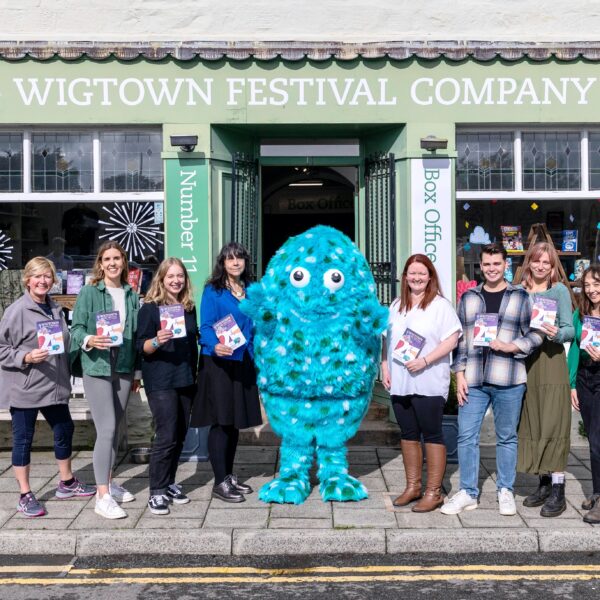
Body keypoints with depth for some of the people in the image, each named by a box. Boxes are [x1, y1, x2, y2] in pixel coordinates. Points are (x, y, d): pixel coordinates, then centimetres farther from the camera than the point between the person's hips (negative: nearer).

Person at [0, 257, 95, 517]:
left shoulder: (56, 310, 10)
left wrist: (66, 376, 11)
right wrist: (26, 357, -23)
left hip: (53, 386, 7)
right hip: (24, 388, -7)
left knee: (65, 430, 14)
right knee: (23, 439, 3)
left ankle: (66, 483, 33)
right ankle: (25, 496, 14)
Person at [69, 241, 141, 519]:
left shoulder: (131, 295, 11)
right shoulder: (89, 292, -2)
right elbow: (76, 328, -6)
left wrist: (137, 371, 16)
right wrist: (89, 340, -27)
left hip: (124, 369, 5)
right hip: (97, 368, -5)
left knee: (114, 428, 14)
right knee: (106, 429, -11)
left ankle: (108, 482, 28)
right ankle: (102, 496, -5)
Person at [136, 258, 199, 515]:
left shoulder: (189, 307, 11)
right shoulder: (150, 308, -5)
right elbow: (142, 347, -10)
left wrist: (195, 373, 13)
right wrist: (157, 341, -28)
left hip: (186, 380, 6)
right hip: (161, 381, -6)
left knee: (179, 436, 10)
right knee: (166, 436, -10)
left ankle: (169, 483, 22)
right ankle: (156, 492, -1)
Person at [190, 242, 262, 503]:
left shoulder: (250, 291, 11)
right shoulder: (212, 291, -7)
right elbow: (206, 327, -12)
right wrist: (215, 346, -31)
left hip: (243, 363, 6)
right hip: (219, 363, -6)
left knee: (236, 422, 13)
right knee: (221, 421, -4)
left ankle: (229, 476, 26)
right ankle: (220, 482, 4)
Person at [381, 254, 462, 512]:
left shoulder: (440, 305, -5)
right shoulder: (396, 305, 14)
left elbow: (452, 339, -11)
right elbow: (387, 340, 17)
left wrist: (425, 361, -20)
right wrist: (384, 368, 7)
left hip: (429, 383, -6)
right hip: (399, 383, 6)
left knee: (432, 435, 1)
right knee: (408, 434, 13)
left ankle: (433, 492, 9)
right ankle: (412, 486, 25)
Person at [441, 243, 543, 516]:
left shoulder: (521, 297, 5)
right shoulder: (469, 297, 11)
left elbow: (534, 334, 4)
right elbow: (459, 338, 10)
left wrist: (512, 347, -14)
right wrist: (460, 374, 3)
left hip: (508, 381, -2)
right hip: (473, 380, 2)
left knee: (507, 437, 9)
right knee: (466, 436, 2)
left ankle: (505, 491, 24)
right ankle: (468, 493, 15)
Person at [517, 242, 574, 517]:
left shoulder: (559, 290, 0)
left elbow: (570, 329, -5)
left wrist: (557, 333, -25)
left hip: (551, 361, -4)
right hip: (525, 362, 5)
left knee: (552, 424, -6)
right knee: (532, 424, 7)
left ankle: (558, 490, -2)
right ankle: (544, 483, 18)